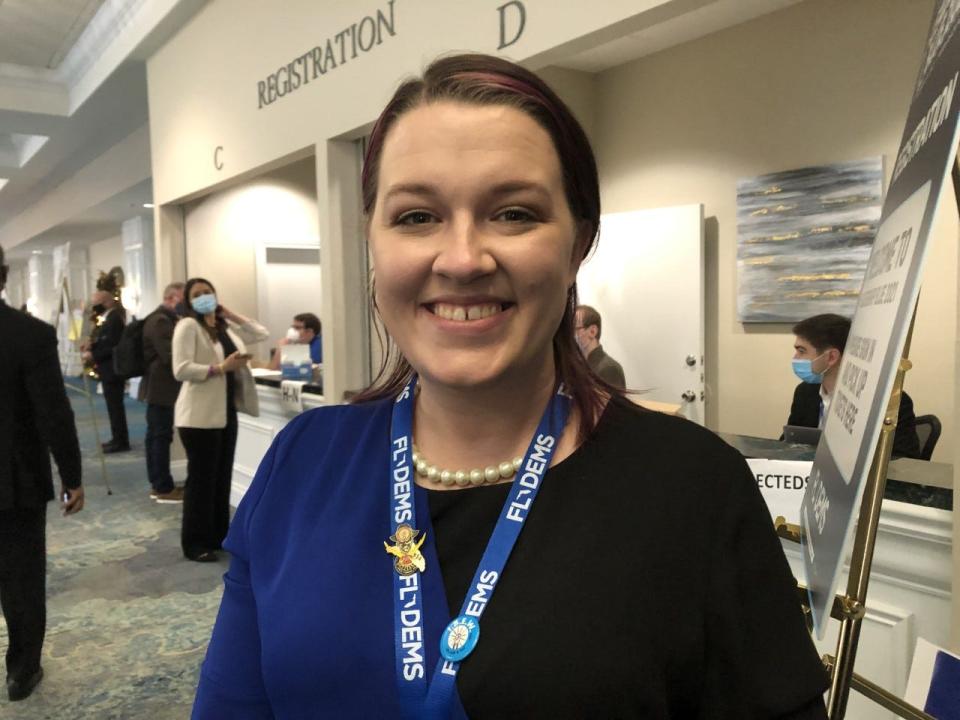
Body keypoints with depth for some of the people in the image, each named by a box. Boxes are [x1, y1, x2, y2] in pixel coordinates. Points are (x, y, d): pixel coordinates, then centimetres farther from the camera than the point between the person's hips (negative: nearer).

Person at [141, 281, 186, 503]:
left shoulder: (164, 319, 18)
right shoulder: (160, 321, -17)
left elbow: (171, 350, 26)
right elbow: (171, 355, -21)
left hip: (158, 387, 11)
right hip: (161, 387, -11)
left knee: (155, 435, 13)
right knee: (162, 436, -6)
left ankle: (157, 484, 20)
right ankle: (164, 488, -2)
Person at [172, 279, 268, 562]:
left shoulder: (225, 327, 13)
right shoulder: (187, 326, -9)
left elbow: (262, 334, 19)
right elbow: (181, 370, -18)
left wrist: (232, 315, 11)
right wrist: (220, 368, -24)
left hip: (227, 412, 8)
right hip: (200, 415, -7)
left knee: (222, 476, 13)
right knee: (201, 478, -2)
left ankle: (218, 536, 25)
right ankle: (195, 543, 8)